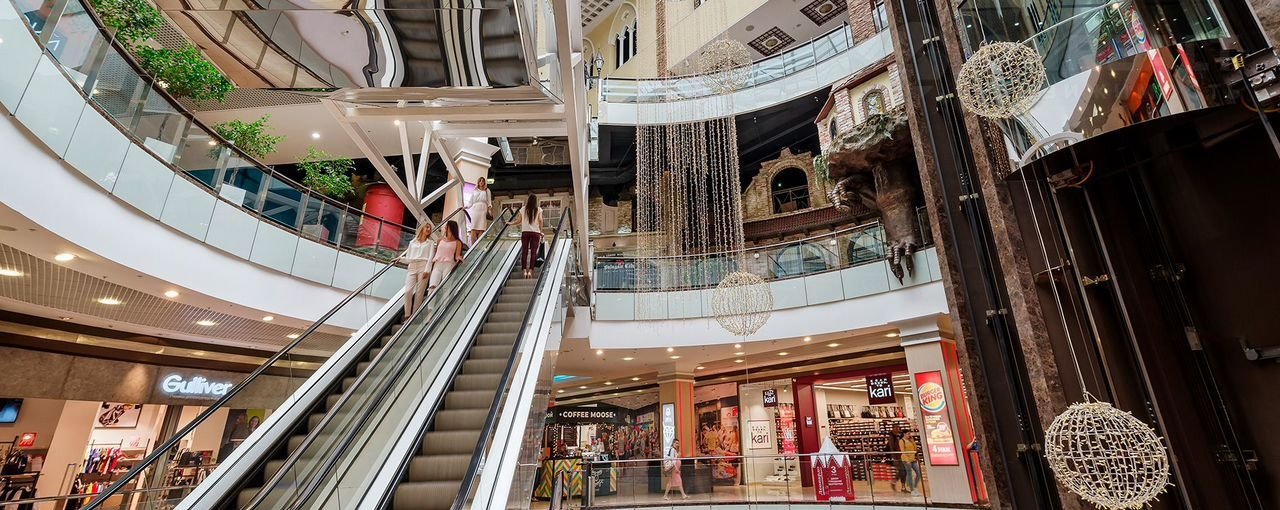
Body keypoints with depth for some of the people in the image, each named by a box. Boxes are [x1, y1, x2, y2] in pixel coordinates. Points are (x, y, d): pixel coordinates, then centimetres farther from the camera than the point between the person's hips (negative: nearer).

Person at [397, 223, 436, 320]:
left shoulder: (430, 243, 13)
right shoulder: (412, 242, 19)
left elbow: (430, 257, 1)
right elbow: (408, 258, 19)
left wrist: (427, 270, -10)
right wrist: (401, 258, 3)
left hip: (423, 267, -2)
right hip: (412, 268, 2)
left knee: (419, 293, -7)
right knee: (408, 291, -14)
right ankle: (407, 316, -7)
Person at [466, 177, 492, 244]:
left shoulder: (487, 191, 21)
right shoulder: (474, 191, 21)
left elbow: (489, 201, 12)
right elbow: (470, 202, 18)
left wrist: (490, 208, -5)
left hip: (483, 209, -1)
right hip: (475, 209, 1)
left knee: (481, 228, -12)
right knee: (473, 228, -12)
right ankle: (473, 245, -14)